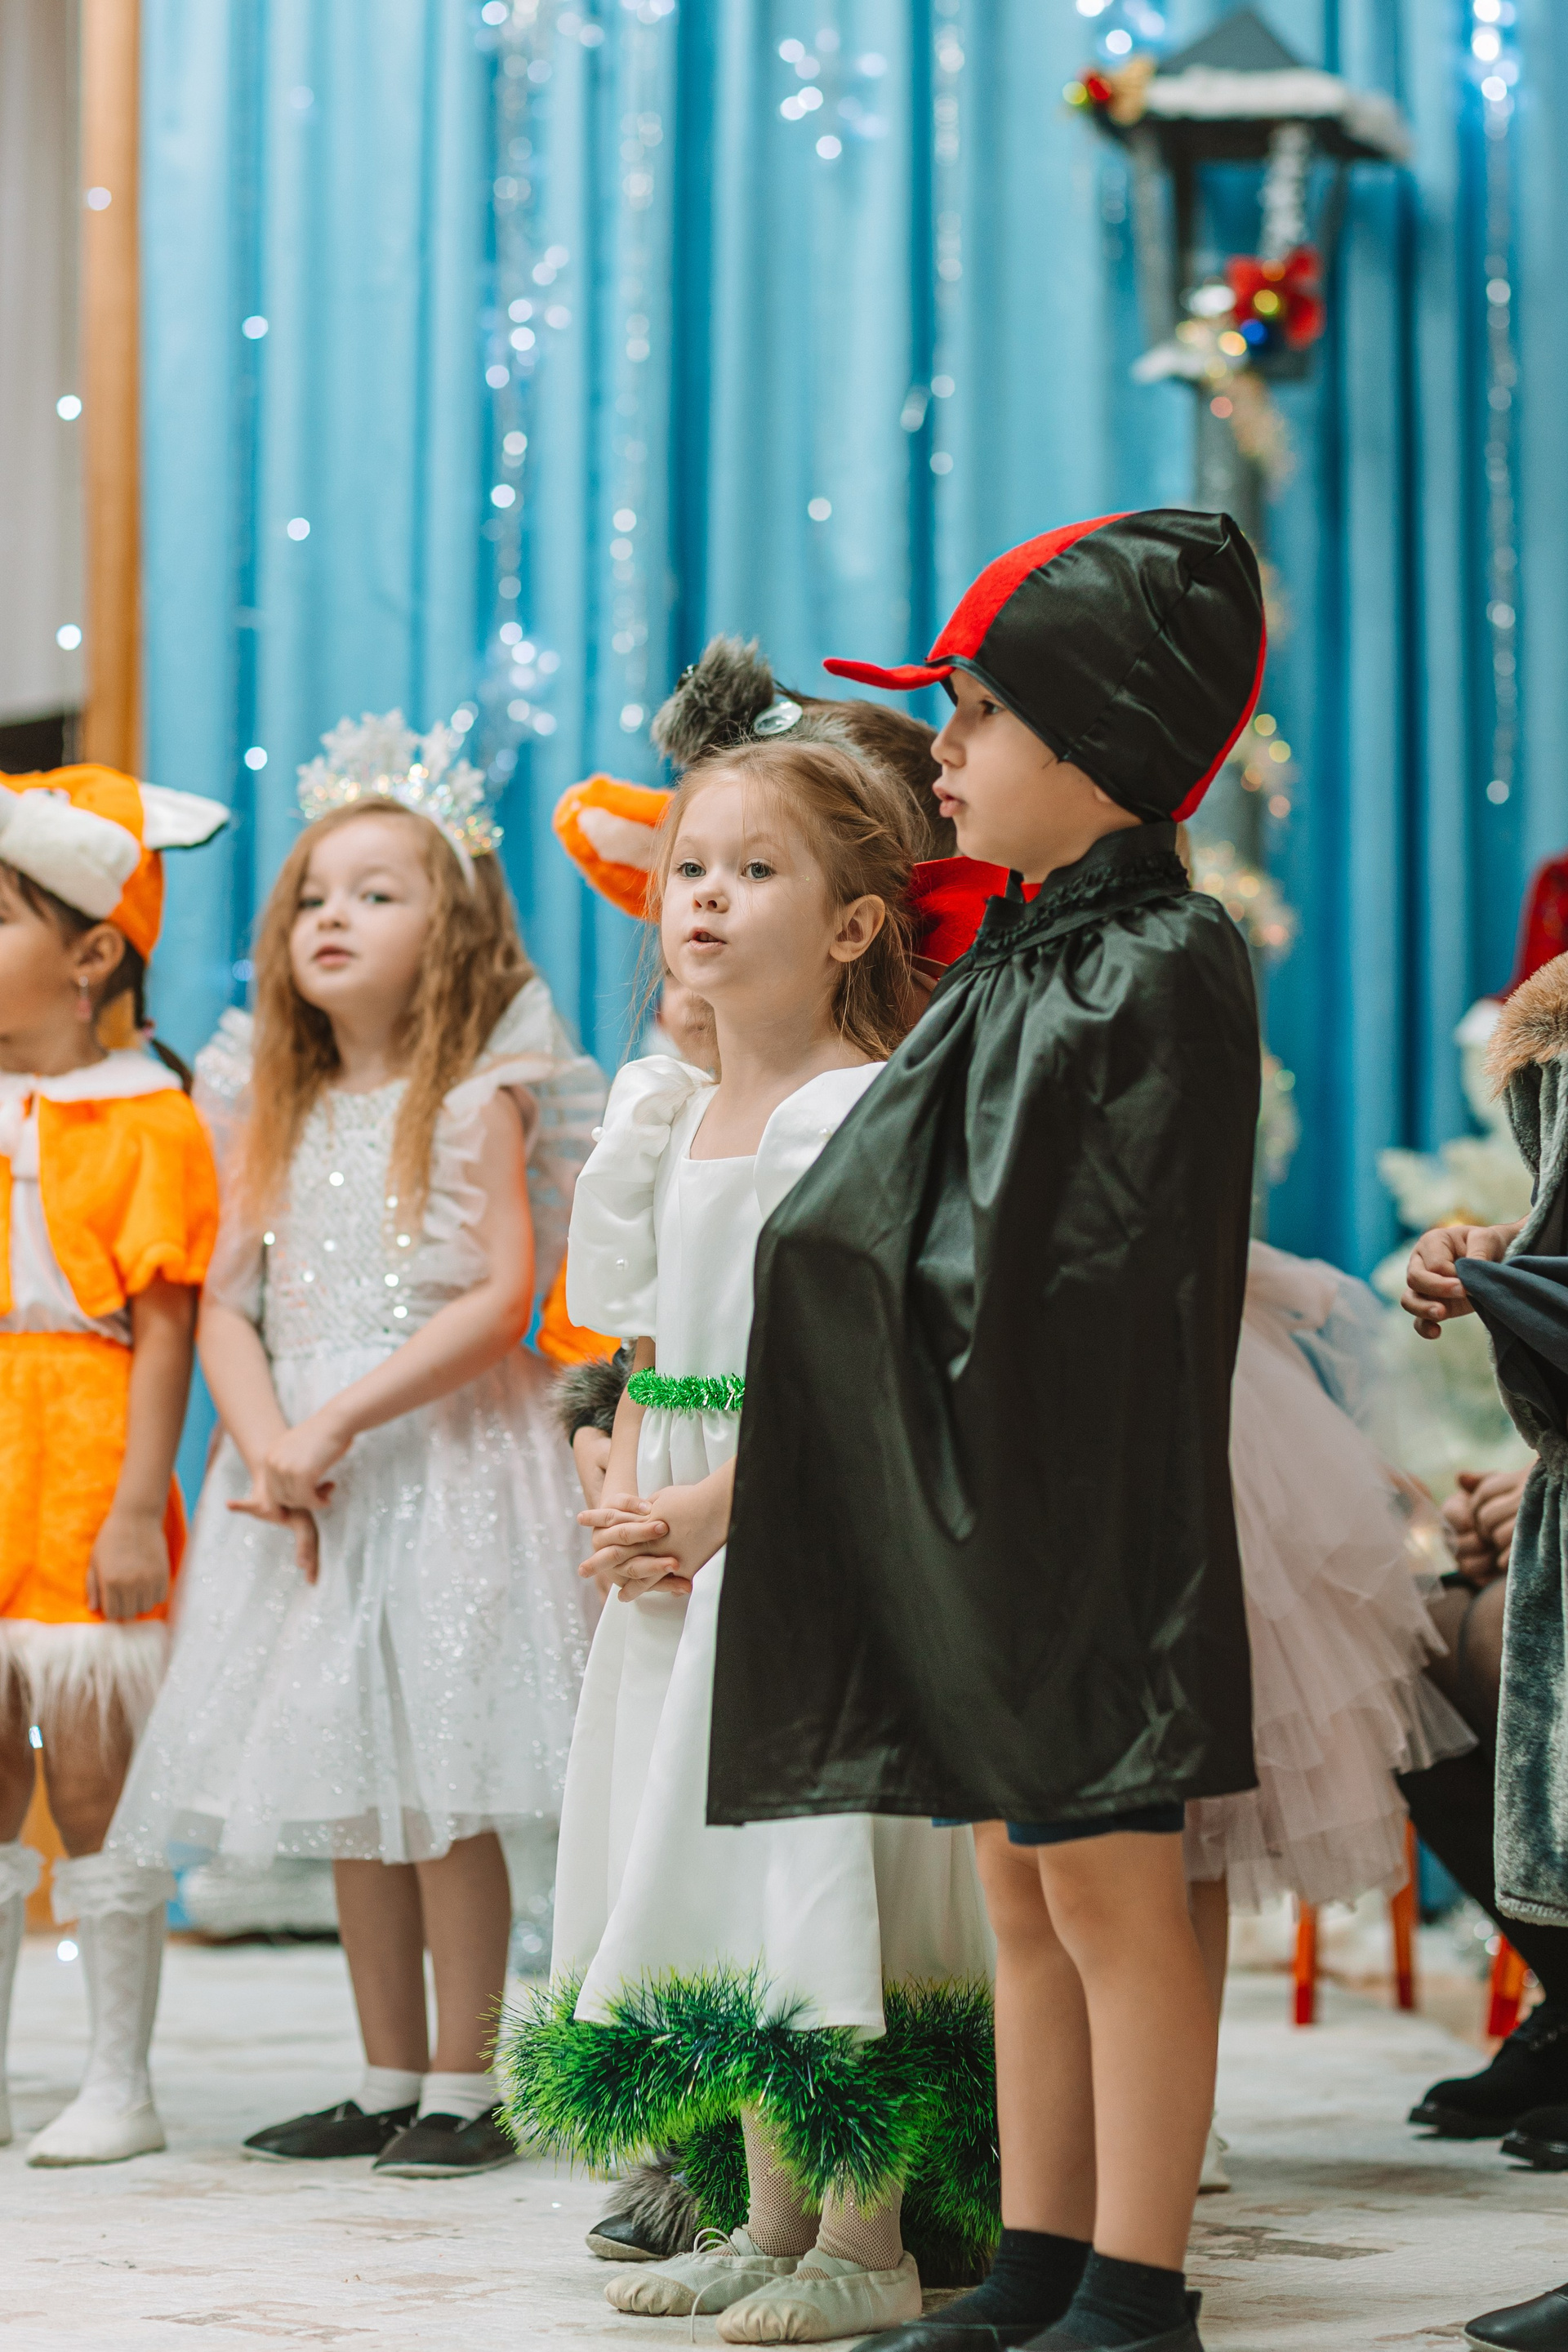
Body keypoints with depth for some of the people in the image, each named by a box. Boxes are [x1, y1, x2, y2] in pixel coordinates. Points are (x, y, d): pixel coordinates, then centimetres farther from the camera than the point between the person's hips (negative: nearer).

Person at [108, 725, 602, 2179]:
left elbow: (503, 1295, -13)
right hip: (304, 1482, 5)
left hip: (444, 1465, -5)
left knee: (448, 1791, -6)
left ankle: (462, 2087, 2)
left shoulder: (481, 1101, -3)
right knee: (347, 1795, 9)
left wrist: (342, 1420, -18)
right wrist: (269, 1445, -11)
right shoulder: (275, 1114, 13)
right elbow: (227, 1305, 7)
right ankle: (387, 2083, 18)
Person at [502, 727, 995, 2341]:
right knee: (717, 1874, 12)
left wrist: (709, 1510, -18)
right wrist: (623, 1511, 0)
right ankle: (771, 2221, 22)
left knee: (817, 1875, -8)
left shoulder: (867, 1109, -11)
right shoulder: (673, 1121, 14)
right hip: (688, 1551, 8)